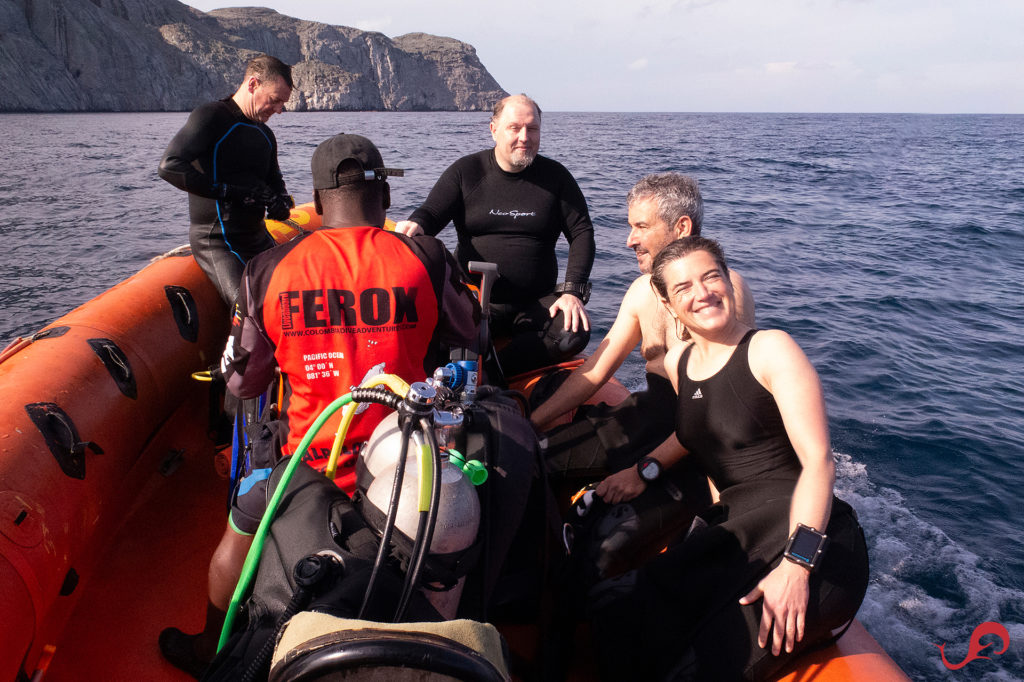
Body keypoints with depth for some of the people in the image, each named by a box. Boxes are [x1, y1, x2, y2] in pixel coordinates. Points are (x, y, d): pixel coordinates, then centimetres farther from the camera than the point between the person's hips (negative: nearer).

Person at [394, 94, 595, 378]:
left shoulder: (555, 176, 8)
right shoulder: (466, 171, 6)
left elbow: (581, 233, 7)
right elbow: (431, 214, 2)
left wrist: (573, 291, -6)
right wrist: (415, 225, -25)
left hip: (536, 304, 2)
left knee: (575, 333, -30)